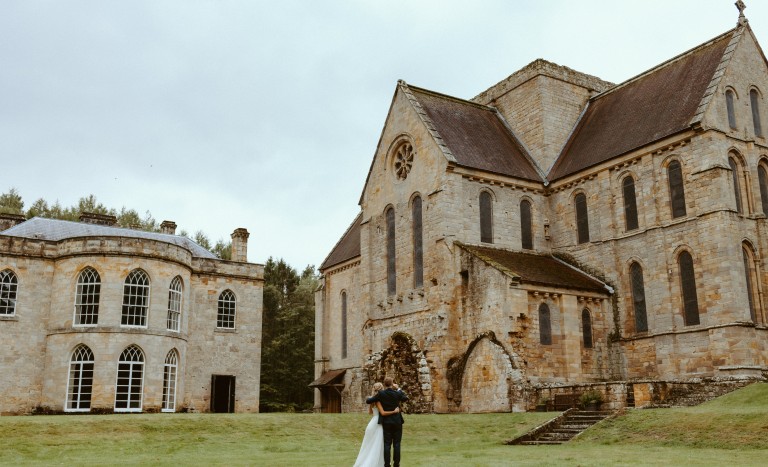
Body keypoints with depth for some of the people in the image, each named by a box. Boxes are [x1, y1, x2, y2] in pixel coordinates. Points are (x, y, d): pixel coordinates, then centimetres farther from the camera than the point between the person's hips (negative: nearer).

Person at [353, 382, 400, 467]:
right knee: (376, 446, -2)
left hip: (373, 423, 9)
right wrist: (394, 411, -20)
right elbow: (383, 413, -24)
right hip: (377, 425, -9)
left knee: (369, 446, 13)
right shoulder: (377, 400, -15)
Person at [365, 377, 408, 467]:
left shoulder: (381, 394, -8)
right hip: (397, 422, 0)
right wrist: (398, 389, 17)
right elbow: (405, 398, 17)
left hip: (386, 422, 0)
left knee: (387, 444, 3)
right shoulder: (397, 393, -5)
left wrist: (369, 398, 20)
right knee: (396, 444, 5)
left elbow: (368, 401, -2)